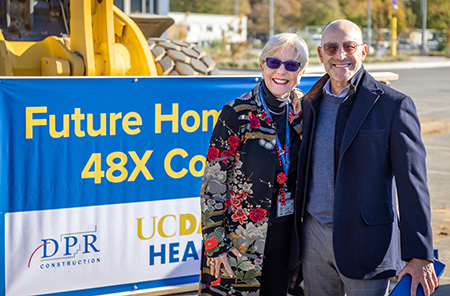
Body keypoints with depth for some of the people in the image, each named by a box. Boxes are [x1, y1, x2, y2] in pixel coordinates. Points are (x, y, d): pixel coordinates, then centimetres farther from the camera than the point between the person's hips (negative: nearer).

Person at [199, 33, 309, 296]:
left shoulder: (301, 109, 3)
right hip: (242, 238, -5)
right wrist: (215, 243, -12)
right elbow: (213, 183, -10)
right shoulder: (237, 114, -12)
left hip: (285, 235, 5)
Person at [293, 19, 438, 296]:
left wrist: (420, 255, -13)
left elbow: (412, 183, -10)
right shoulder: (312, 103, 9)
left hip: (364, 240, -5)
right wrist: (295, 236, 16)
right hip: (314, 235, 5)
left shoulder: (393, 105, -9)